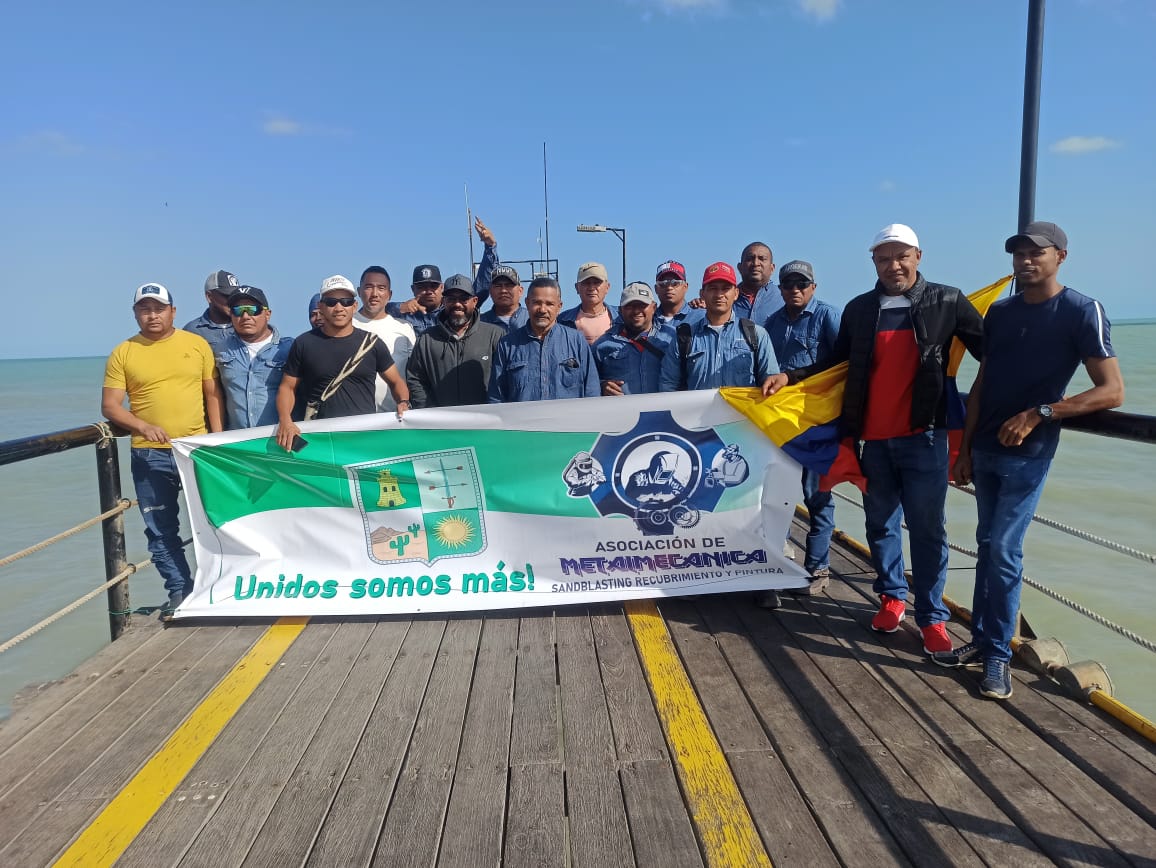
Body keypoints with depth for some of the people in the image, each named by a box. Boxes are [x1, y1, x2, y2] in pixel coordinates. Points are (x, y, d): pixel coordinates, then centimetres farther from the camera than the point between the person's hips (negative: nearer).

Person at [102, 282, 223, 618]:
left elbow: (212, 393, 7)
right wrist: (143, 426, -16)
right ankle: (179, 591, 18)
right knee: (161, 530, 6)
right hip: (150, 455, 0)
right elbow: (110, 406, 1)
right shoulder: (123, 353, 3)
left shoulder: (197, 344, 4)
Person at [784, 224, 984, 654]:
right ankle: (892, 597, 31)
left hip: (924, 436, -3)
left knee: (927, 528, 1)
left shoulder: (947, 303, 0)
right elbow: (835, 364, 14)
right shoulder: (859, 309, 8)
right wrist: (789, 378, 3)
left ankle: (932, 617, 13)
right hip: (873, 438, 3)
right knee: (881, 523, 13)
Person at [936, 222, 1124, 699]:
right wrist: (965, 447, 9)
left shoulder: (1083, 312, -7)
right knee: (987, 546, 10)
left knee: (1004, 550, -6)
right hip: (985, 448, 5)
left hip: (1028, 453, -5)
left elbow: (1112, 391, -11)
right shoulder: (999, 312, 9)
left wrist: (1039, 414, -20)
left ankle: (998, 655, 5)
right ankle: (982, 640, 19)